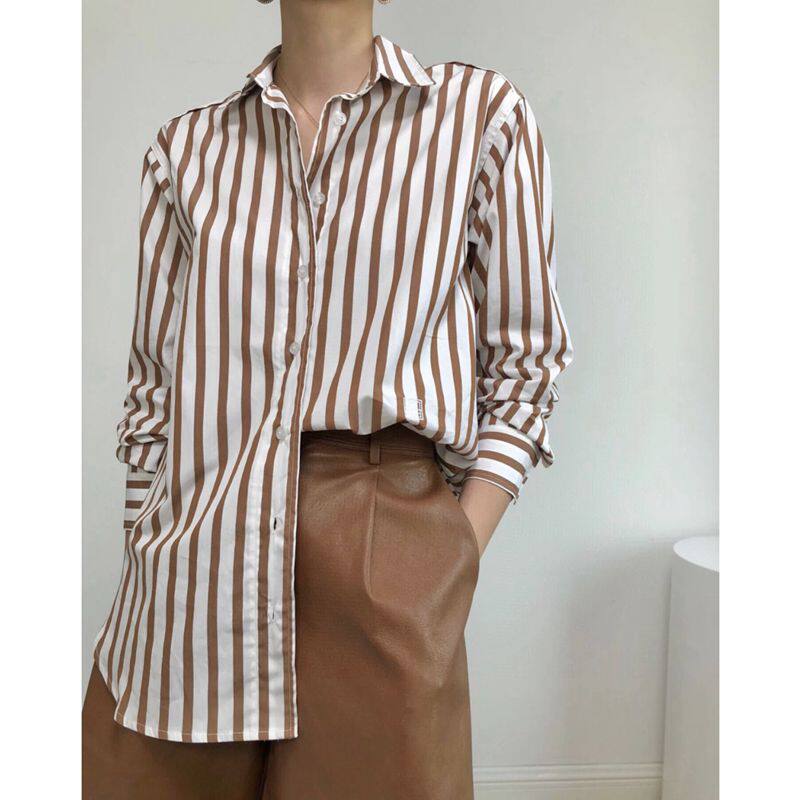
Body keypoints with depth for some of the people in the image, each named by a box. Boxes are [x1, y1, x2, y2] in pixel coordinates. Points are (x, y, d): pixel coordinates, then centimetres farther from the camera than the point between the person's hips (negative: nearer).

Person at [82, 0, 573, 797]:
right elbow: (154, 376, 12)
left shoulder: (482, 113, 3)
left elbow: (523, 355, 4)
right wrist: (146, 550, 7)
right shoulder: (186, 147, 9)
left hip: (384, 551, -2)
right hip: (191, 565, 3)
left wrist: (455, 556, -4)